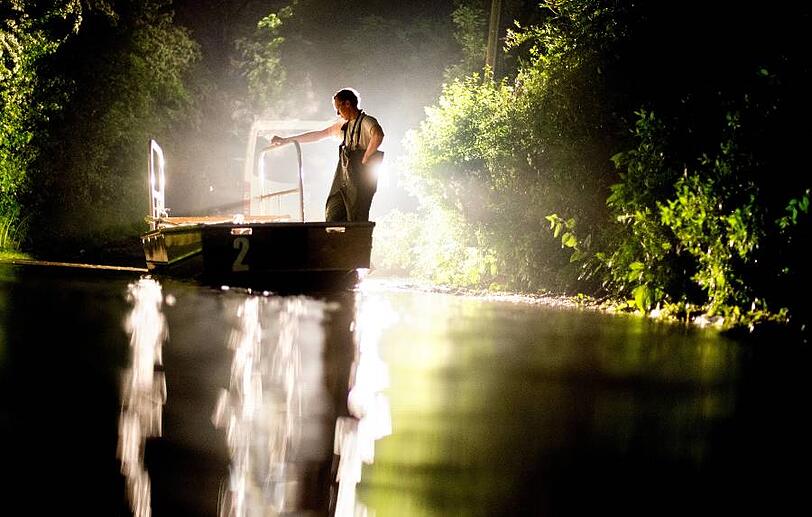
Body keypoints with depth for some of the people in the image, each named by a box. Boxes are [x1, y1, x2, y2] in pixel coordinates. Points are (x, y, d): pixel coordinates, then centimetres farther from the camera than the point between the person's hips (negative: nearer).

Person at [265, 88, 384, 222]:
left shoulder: (367, 121, -6)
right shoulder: (343, 125, 20)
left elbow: (378, 136, -29)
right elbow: (317, 135, 25)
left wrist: (364, 160, -24)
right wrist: (286, 140, 26)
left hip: (360, 177, -9)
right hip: (342, 179, 9)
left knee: (356, 221, -10)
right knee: (332, 216, 2)